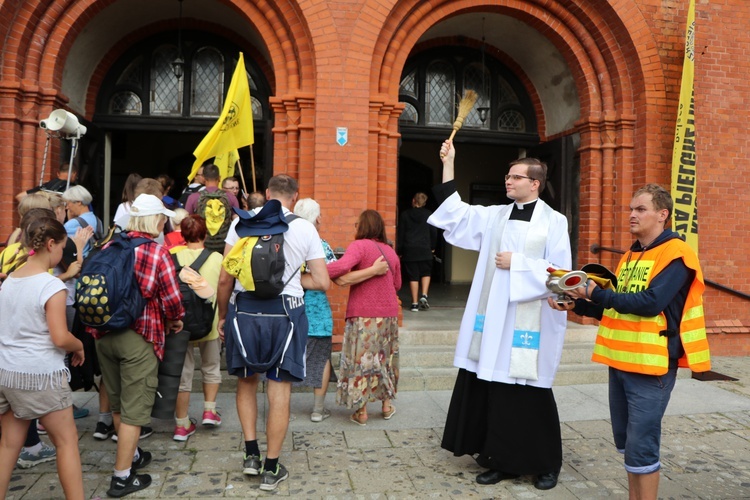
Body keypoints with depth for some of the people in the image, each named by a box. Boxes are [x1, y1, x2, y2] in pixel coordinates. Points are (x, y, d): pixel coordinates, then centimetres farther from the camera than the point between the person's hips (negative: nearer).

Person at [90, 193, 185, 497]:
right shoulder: (158, 252, -13)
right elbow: (172, 300, -14)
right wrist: (175, 321, 6)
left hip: (103, 333, 7)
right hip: (138, 337, -6)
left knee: (117, 402, 22)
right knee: (134, 408, 5)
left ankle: (131, 455, 41)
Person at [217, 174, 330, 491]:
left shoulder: (242, 222, 1)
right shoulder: (305, 228, -1)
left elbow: (224, 278, 1)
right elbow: (322, 283, 0)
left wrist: (222, 316, 13)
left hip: (244, 309, 2)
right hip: (285, 313, -1)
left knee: (246, 382, 23)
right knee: (279, 391, 9)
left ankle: (251, 454, 25)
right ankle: (271, 469, 20)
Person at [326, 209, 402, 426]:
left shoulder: (360, 245, -10)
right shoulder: (390, 251, 10)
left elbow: (342, 266, -28)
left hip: (363, 313, -6)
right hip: (389, 313, 6)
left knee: (361, 359, 3)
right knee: (385, 357, 18)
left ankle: (361, 412, 8)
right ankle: (387, 405, 26)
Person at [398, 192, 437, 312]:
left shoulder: (405, 214, 0)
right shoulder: (428, 214, 0)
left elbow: (401, 233, 1)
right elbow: (434, 232, 3)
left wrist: (399, 251, 7)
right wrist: (432, 247, 16)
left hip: (409, 250, 0)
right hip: (425, 249, 0)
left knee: (413, 276, 4)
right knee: (426, 273, 16)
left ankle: (414, 303, 3)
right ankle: (424, 296, -3)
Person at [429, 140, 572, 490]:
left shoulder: (554, 222, -2)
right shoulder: (495, 215, 11)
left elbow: (559, 271, -9)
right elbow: (455, 212, 7)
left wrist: (516, 262, -12)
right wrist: (448, 164, 4)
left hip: (529, 324, -5)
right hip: (494, 321, 5)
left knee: (530, 395, 3)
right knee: (494, 393, 8)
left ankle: (545, 464, 23)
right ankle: (502, 461, 24)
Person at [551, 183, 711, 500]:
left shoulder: (675, 254, -11)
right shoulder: (630, 256, 14)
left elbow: (650, 303, -24)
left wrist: (595, 293, -23)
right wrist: (577, 305, 0)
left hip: (650, 365, -8)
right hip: (620, 361, 8)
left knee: (641, 446, -2)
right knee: (625, 441, 17)